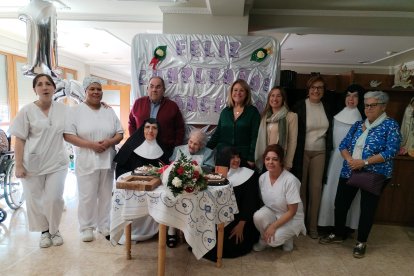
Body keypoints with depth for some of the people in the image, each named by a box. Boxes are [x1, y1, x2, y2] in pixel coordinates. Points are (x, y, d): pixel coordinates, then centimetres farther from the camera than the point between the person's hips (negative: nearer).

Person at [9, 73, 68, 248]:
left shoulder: (63, 110, 3)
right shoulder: (27, 111, -3)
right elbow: (19, 140, -3)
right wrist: (18, 165, -8)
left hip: (57, 163, 1)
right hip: (32, 164, -1)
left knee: (54, 199, 0)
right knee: (35, 200, 8)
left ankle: (55, 230, 24)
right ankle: (44, 231, 28)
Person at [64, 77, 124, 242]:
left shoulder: (109, 112, 10)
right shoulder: (76, 110, 0)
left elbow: (120, 134, 9)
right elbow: (68, 135, -7)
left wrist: (109, 142, -12)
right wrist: (90, 144, -18)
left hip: (107, 160, 4)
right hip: (86, 161, -3)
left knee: (105, 194, 10)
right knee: (87, 195, 1)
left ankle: (104, 225, 24)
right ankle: (86, 227, 18)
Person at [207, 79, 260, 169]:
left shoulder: (253, 112, -1)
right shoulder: (225, 111, 9)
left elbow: (255, 137, -6)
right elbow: (217, 134, 12)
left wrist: (251, 158, -12)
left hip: (243, 158, -3)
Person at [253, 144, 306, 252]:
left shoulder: (290, 180, -28)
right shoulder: (262, 177, -11)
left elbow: (292, 212, -21)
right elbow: (263, 200, 3)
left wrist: (273, 226, -24)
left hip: (291, 218, -4)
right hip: (271, 212, 4)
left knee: (273, 239, -27)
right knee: (258, 216, -29)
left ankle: (286, 237, 9)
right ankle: (263, 239, 2)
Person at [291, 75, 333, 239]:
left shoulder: (327, 108, 9)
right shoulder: (300, 106, -4)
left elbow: (329, 132, 14)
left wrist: (328, 151, 8)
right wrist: (294, 153, -9)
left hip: (319, 153, 3)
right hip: (302, 152, -3)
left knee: (316, 188, 5)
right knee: (301, 187, 2)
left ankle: (312, 225, 18)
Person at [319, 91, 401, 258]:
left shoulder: (390, 125, -5)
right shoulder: (358, 124, 10)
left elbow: (391, 151, -15)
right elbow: (343, 145, 7)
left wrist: (364, 162, -20)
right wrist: (349, 159, -14)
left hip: (374, 175, -5)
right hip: (349, 172, 5)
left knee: (367, 209, 6)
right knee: (340, 203, 9)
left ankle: (361, 242, 25)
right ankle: (338, 234, 29)